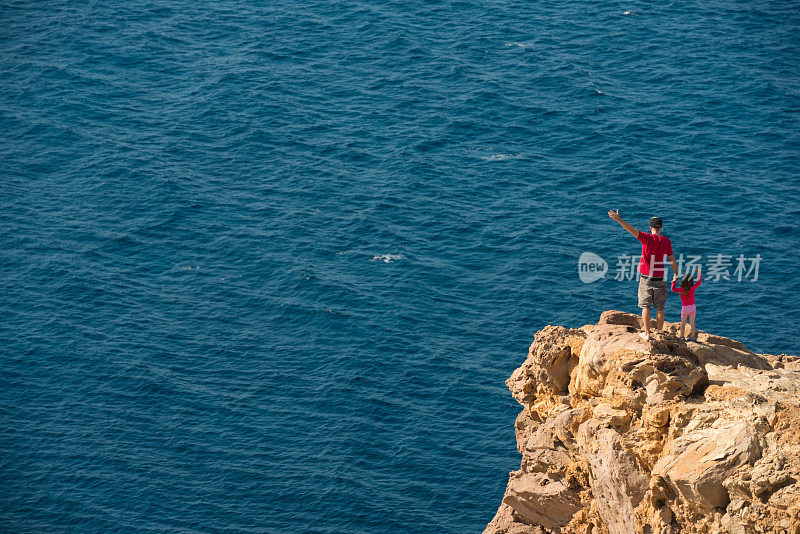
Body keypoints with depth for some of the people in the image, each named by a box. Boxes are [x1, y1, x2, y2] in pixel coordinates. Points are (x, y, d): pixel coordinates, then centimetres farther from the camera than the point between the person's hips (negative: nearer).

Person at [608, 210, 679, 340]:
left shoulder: (648, 238, -11)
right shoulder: (666, 241, 0)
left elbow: (632, 230, -22)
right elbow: (672, 259, 7)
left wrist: (618, 219, -25)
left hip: (646, 279, -3)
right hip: (660, 280, 3)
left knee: (645, 306, 5)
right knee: (660, 308, 9)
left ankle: (647, 334, 6)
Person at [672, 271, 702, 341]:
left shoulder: (681, 290, -17)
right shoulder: (692, 288, -13)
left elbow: (673, 289, -1)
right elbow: (699, 281, -1)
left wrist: (674, 281, 2)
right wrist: (698, 272, 9)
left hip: (684, 308, -1)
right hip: (692, 307, 2)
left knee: (683, 323, 11)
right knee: (692, 322, 11)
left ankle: (682, 336, 13)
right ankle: (693, 336, 15)